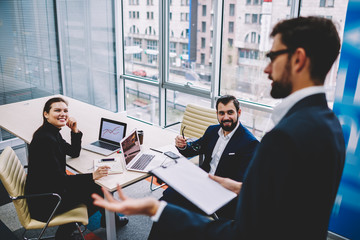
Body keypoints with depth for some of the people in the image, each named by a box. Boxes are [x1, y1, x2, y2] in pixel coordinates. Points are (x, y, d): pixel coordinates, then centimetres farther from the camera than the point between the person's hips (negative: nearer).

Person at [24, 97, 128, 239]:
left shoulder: (53, 132, 5)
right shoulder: (45, 139, -26)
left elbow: (74, 153, 13)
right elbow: (58, 179, -28)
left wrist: (75, 131, -2)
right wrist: (92, 176, -31)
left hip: (51, 188, 9)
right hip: (43, 202, -9)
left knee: (97, 187, 11)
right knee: (97, 192, -2)